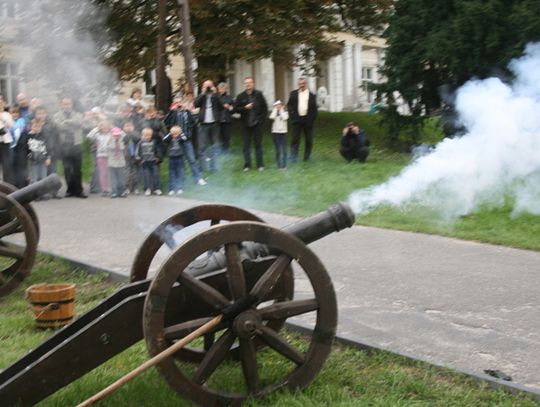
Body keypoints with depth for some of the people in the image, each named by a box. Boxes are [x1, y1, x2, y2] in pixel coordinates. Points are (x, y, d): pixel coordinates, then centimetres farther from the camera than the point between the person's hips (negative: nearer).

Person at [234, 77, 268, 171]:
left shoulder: (259, 94, 1)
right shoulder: (240, 96, 2)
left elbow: (265, 107, 4)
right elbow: (236, 109, -1)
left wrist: (261, 118, -4)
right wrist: (245, 108, -15)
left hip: (257, 123, -1)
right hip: (246, 124, 1)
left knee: (258, 144, 4)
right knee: (246, 145, 2)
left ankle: (260, 165, 9)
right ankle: (247, 165, 7)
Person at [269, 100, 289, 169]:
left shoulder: (285, 112, 6)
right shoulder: (274, 112, 7)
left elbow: (285, 118, -16)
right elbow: (272, 117, -16)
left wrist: (281, 110, -6)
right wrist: (275, 110, -6)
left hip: (283, 132, 0)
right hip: (275, 132, 0)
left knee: (284, 150, -1)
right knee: (278, 150, 0)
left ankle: (284, 165, 5)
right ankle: (279, 165, 4)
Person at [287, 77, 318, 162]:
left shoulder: (311, 95, 4)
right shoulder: (293, 94, 7)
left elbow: (314, 108, 4)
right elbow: (289, 105, 9)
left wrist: (312, 118, -6)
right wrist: (292, 115, -3)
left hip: (308, 120, 0)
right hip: (297, 120, 0)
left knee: (309, 140, 7)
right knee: (295, 139, -3)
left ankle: (307, 157, 19)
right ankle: (293, 158, -2)